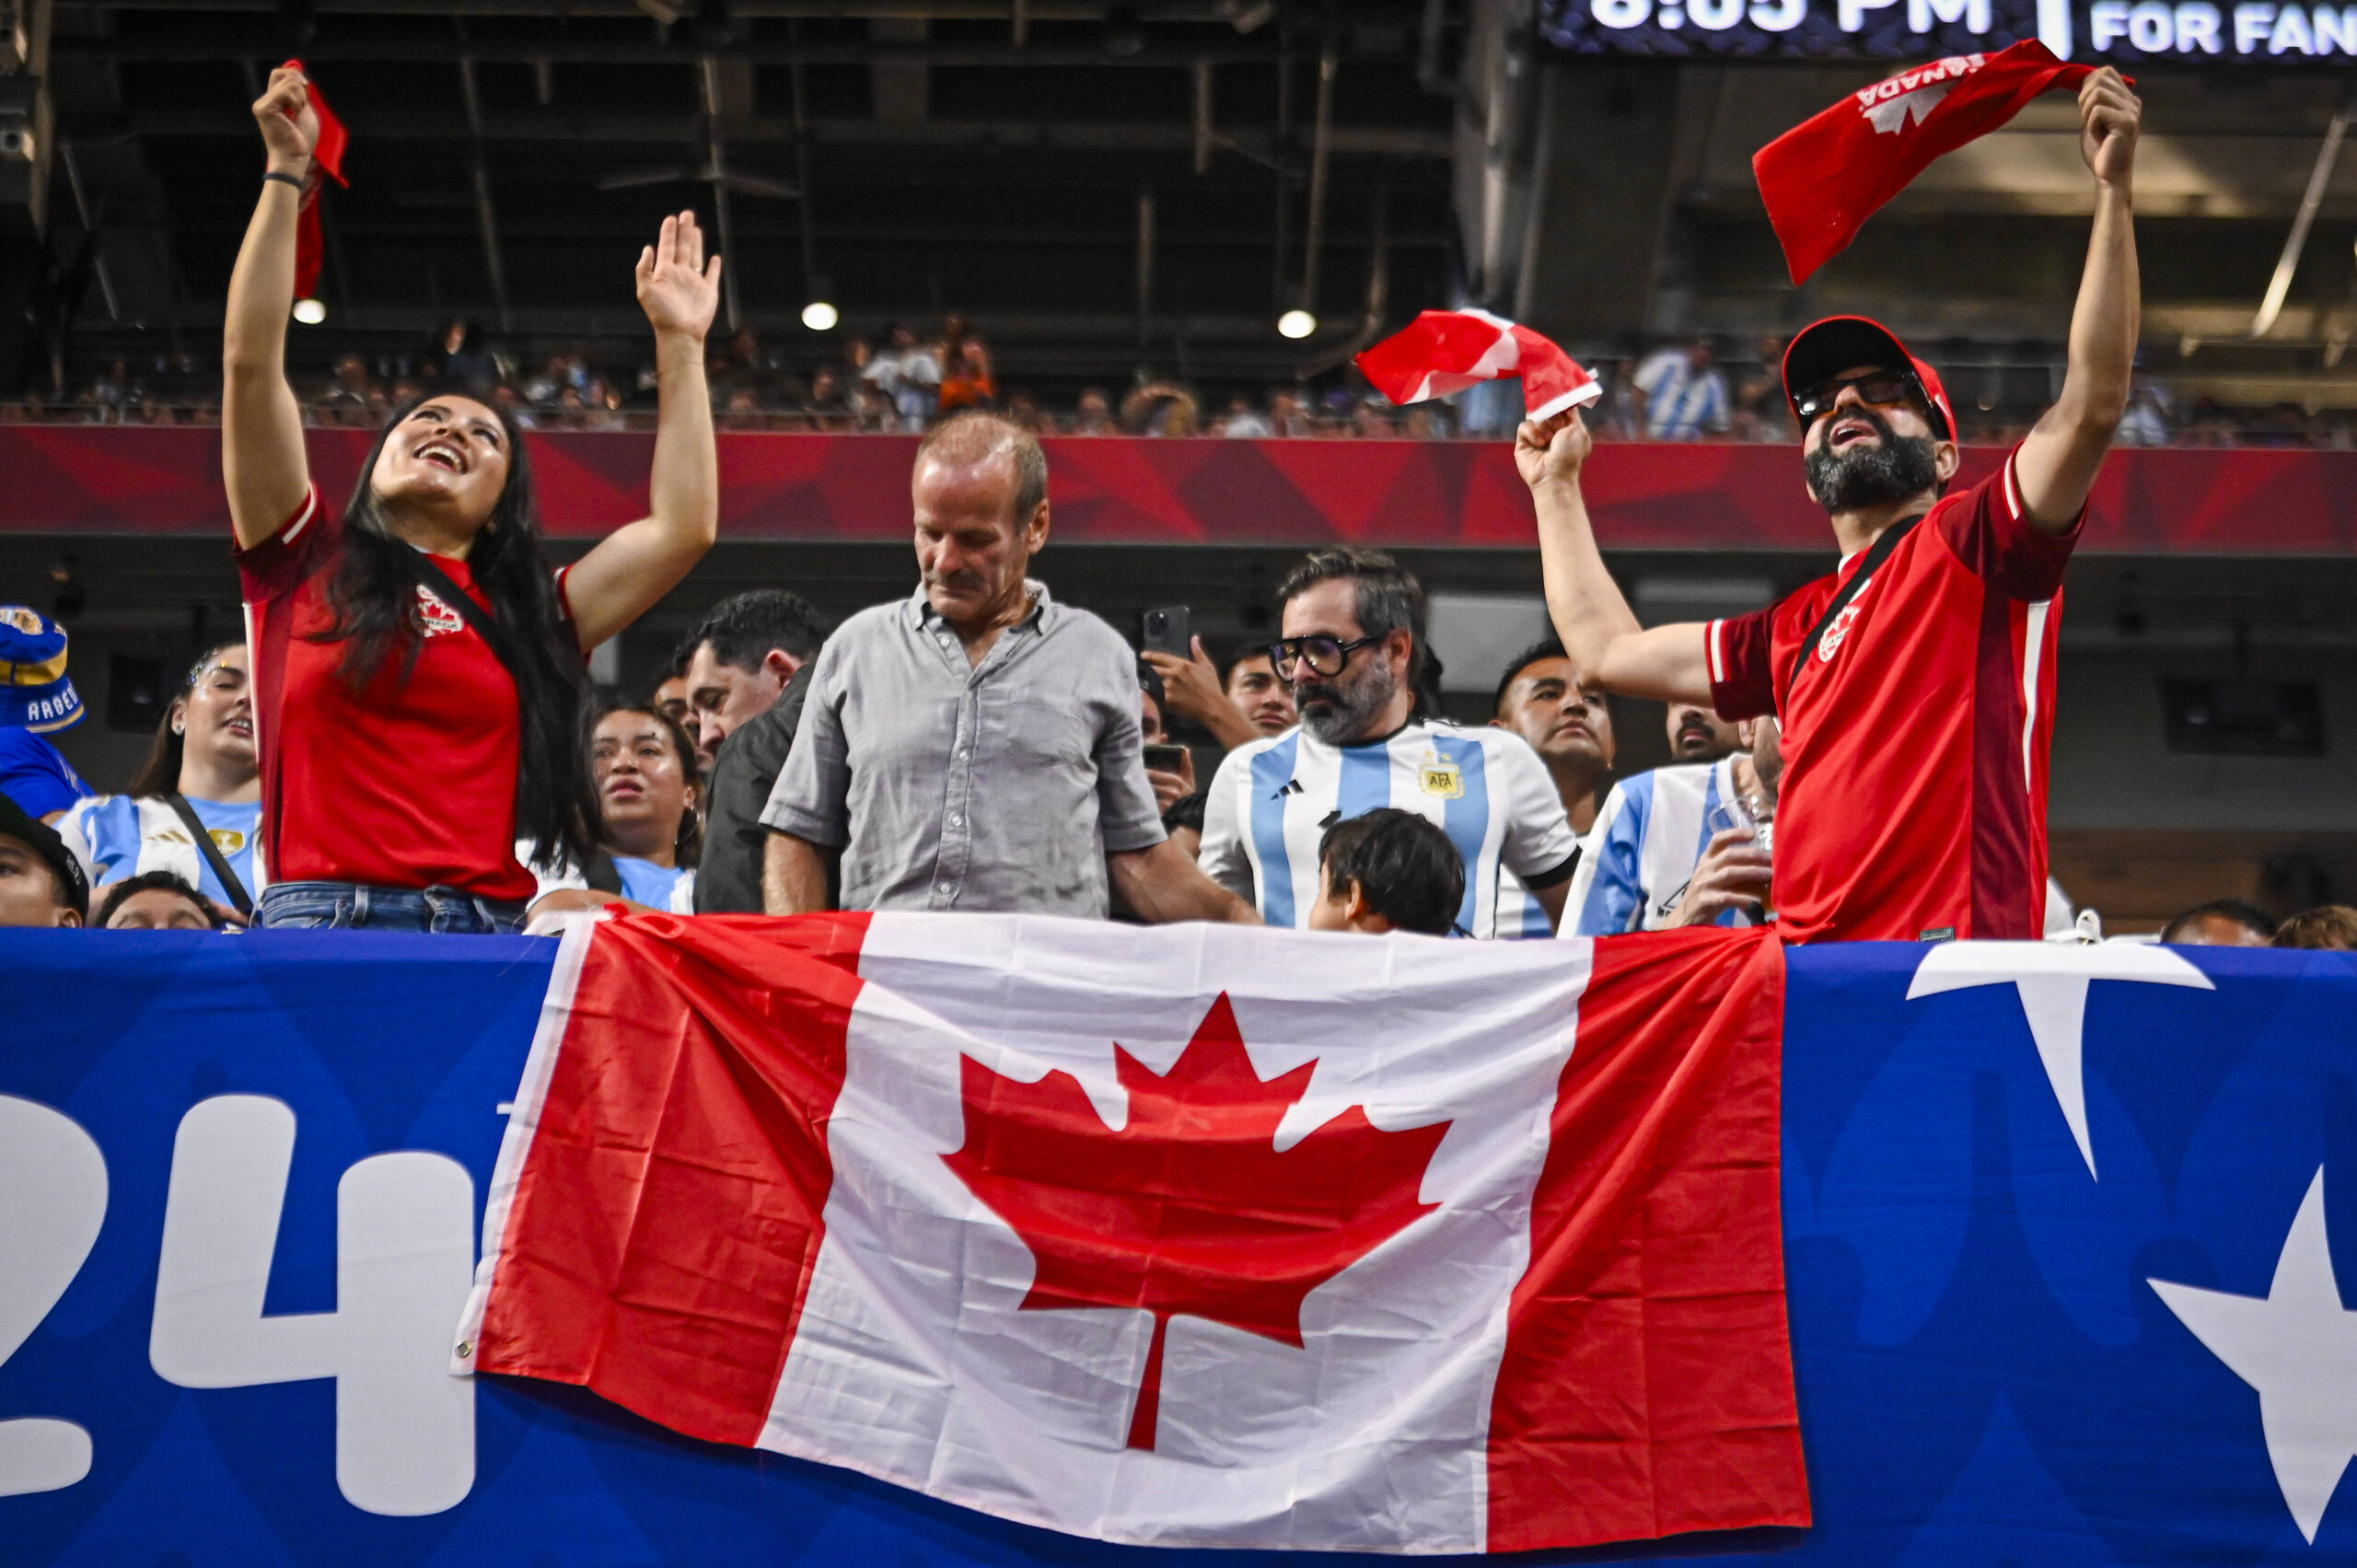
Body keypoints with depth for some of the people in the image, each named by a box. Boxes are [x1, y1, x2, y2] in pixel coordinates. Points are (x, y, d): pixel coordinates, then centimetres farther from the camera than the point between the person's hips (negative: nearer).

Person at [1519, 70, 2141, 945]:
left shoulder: (1973, 544, 9)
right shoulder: (1793, 633, 28)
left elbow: (2093, 400, -5)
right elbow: (1605, 649, 35)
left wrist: (2114, 190, -9)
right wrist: (1555, 484, 44)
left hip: (1950, 949, -6)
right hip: (1810, 962, 6)